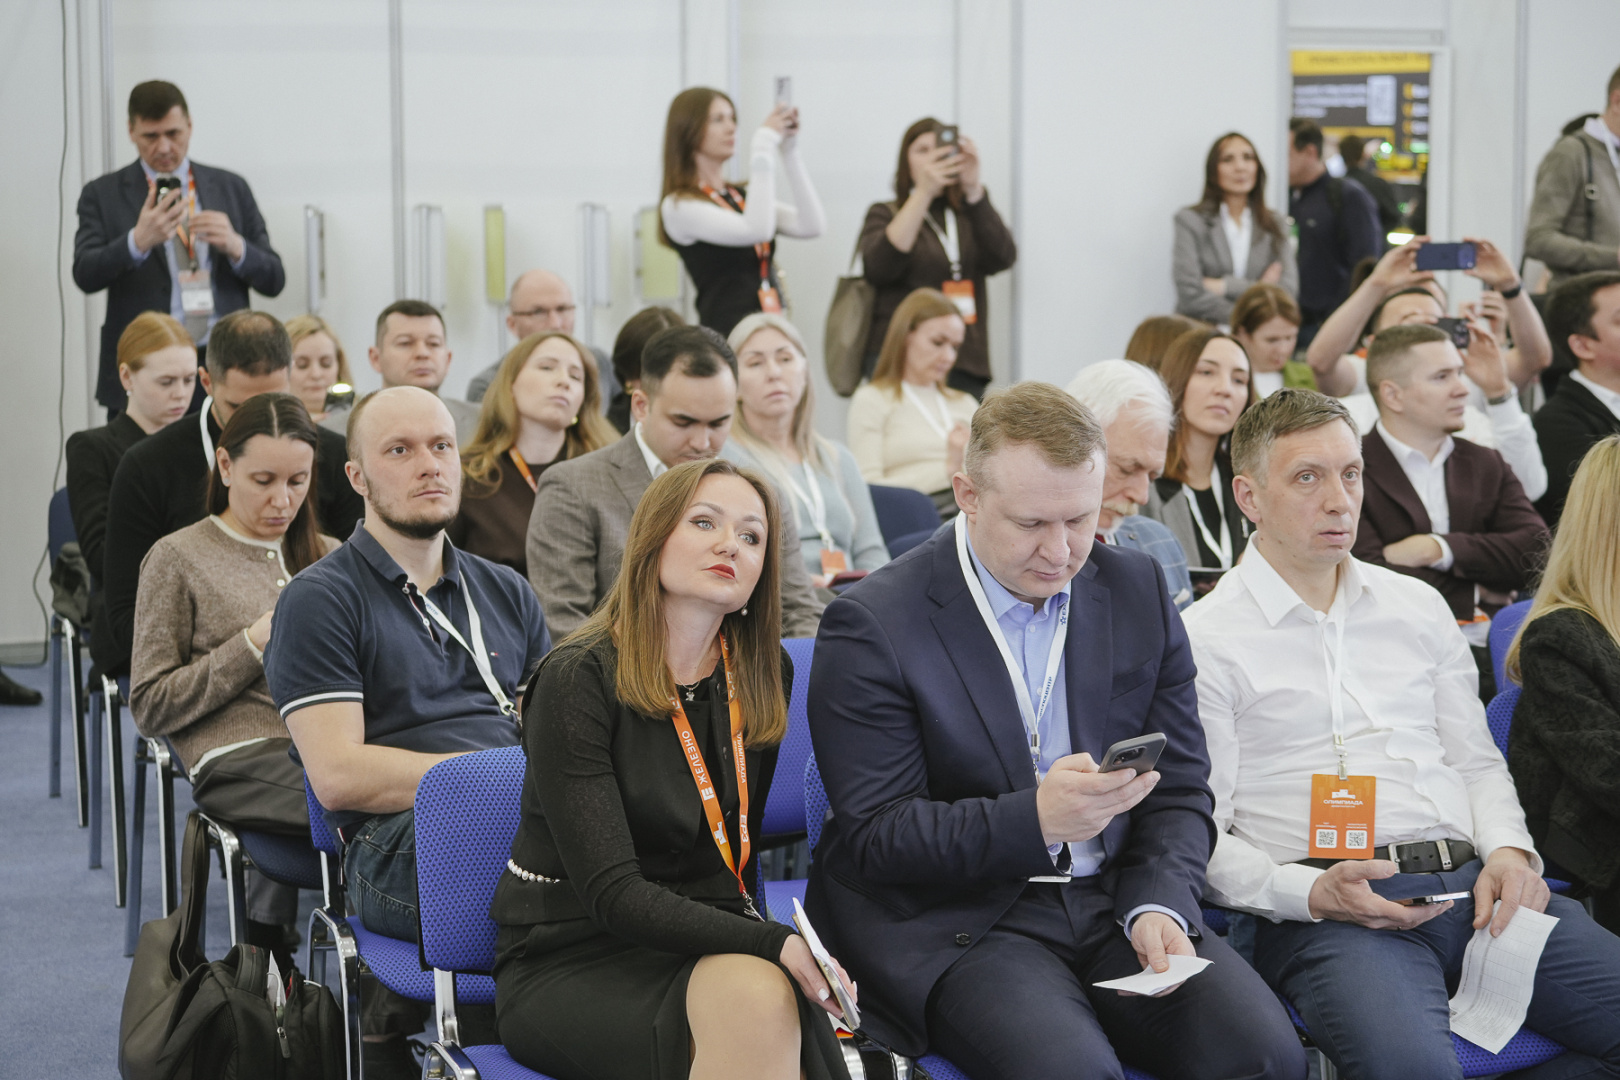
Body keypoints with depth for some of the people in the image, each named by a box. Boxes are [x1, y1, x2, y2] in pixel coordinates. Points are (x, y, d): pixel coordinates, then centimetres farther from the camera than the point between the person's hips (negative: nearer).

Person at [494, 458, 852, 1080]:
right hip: (570, 958, -5)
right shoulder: (578, 680, -12)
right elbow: (611, 893, -19)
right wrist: (772, 945, -28)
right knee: (755, 996, -35)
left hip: (709, 939, 5)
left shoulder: (764, 675, 6)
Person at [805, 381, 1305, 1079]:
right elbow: (875, 837, -12)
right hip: (955, 924, -4)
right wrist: (1034, 819, -26)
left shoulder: (1138, 592, 8)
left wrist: (1158, 904, -10)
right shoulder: (871, 624, -7)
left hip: (1116, 905, 4)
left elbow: (1179, 791, 10)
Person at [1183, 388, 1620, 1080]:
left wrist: (1509, 850, 3)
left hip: (1471, 883, 6)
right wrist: (1310, 893, -17)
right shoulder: (1204, 641, 3)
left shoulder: (1418, 608, 22)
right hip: (1323, 912, -6)